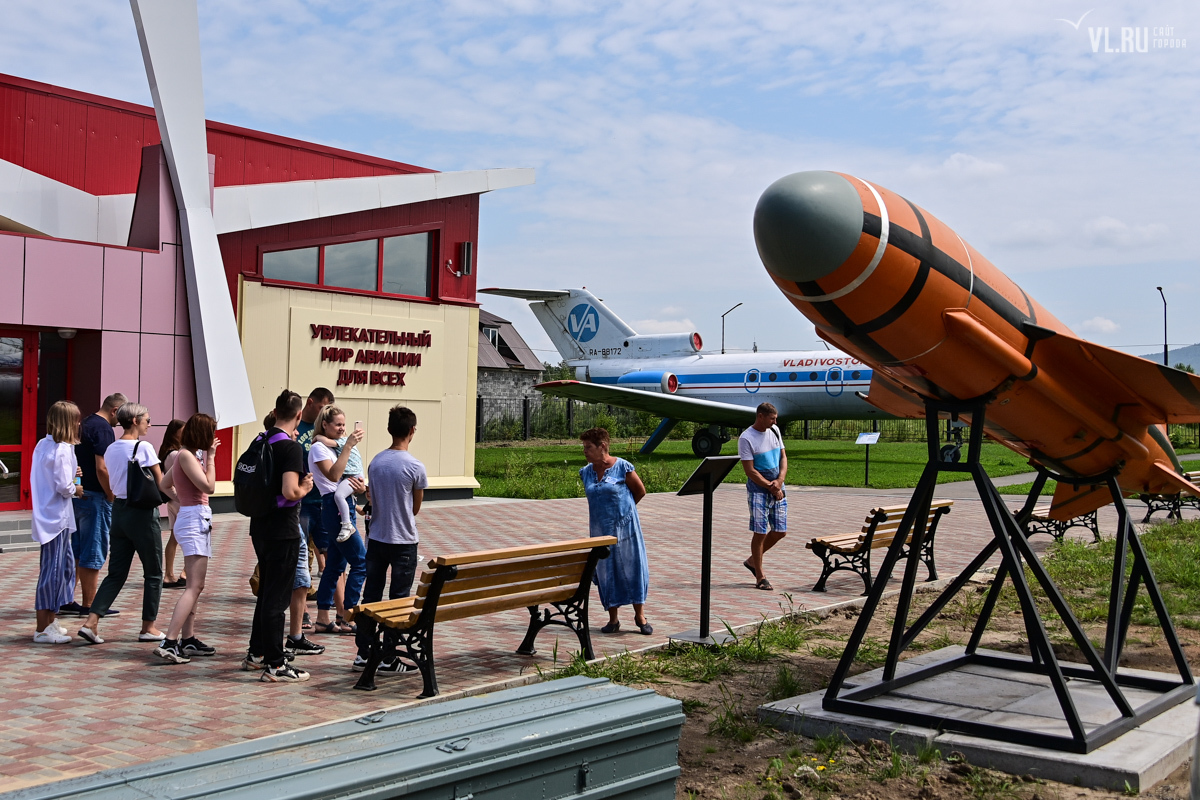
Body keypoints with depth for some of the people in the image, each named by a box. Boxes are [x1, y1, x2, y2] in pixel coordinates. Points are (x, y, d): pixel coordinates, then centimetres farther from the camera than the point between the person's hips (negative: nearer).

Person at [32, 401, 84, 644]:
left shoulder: (43, 445, 10)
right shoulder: (62, 450, -18)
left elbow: (49, 478, 15)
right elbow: (64, 487, -21)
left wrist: (70, 477, 9)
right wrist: (77, 489, -2)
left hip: (46, 513, 10)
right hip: (57, 517, -10)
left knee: (65, 565, 18)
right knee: (53, 571, -3)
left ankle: (50, 621, 26)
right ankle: (43, 630, 3)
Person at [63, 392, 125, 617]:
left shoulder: (85, 425, 14)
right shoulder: (103, 429, -14)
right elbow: (102, 468, -21)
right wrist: (112, 497, -12)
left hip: (77, 495, 9)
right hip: (95, 497, -9)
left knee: (76, 551, 15)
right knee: (94, 553, -1)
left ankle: (68, 601, 20)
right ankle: (89, 605, 5)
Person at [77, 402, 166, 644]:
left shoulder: (111, 449, 9)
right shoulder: (144, 448, -13)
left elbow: (111, 485, 13)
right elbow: (161, 483, -8)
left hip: (118, 509, 7)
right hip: (142, 513, -7)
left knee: (116, 573, 11)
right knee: (153, 573, 7)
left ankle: (91, 621, 0)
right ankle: (148, 627, 12)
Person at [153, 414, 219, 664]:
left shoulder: (188, 454, 15)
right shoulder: (186, 455, -13)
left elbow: (165, 485, 25)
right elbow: (208, 486, -19)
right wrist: (210, 457, -11)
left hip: (196, 519, 11)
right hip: (194, 519, -11)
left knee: (195, 585, 15)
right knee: (195, 586, -15)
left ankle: (188, 639, 19)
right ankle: (169, 642, -21)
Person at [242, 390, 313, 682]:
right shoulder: (291, 448, -17)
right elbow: (289, 492, -27)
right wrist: (305, 487, -6)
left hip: (260, 526, 8)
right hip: (282, 529, -8)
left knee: (266, 590, 20)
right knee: (277, 597, -2)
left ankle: (256, 653, 31)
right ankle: (275, 665, 4)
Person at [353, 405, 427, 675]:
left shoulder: (375, 462, 2)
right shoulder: (415, 467, -13)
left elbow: (373, 500, 10)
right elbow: (416, 508, -1)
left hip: (375, 538, 5)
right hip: (403, 541, -5)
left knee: (371, 595, 11)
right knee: (398, 600, 3)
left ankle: (363, 653, 17)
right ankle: (388, 659, 6)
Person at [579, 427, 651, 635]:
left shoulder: (622, 467, -11)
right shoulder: (586, 472, 3)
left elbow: (640, 491, 0)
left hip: (624, 526, -4)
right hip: (600, 530, 4)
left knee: (632, 567, 1)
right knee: (606, 572, 6)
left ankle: (640, 616, 12)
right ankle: (613, 619, 15)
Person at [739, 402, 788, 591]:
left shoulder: (774, 431, 8)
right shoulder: (746, 439, -13)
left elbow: (783, 457, 11)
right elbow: (750, 471, -14)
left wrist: (780, 480, -6)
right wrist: (771, 487, -14)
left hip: (778, 489, 7)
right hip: (758, 490, -7)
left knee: (780, 531, 7)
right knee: (760, 533, -4)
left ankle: (752, 560, 28)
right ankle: (760, 577, 7)